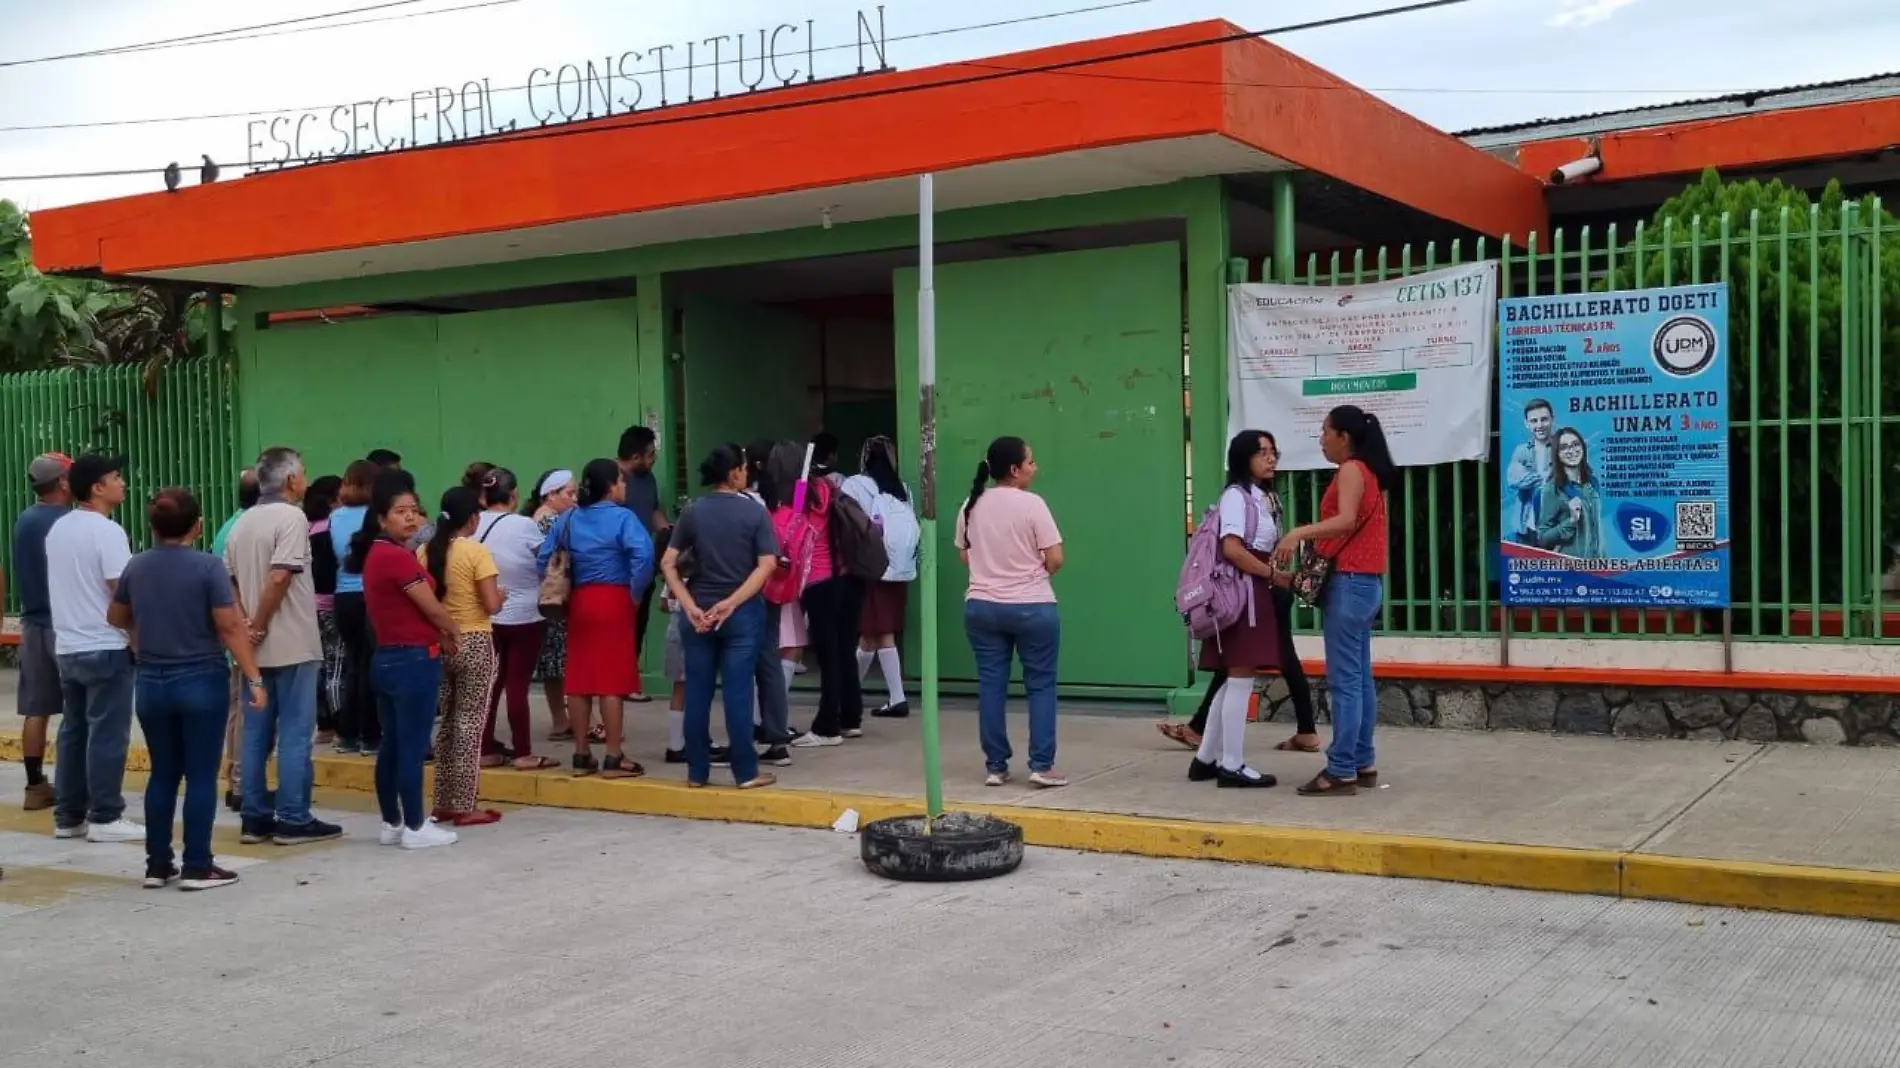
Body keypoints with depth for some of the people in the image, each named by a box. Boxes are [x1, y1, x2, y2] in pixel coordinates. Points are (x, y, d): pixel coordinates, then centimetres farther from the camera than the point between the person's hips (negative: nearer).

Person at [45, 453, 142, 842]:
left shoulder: (57, 529, 12)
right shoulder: (106, 531, -15)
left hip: (67, 647, 8)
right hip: (105, 648, -8)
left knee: (73, 731, 12)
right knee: (107, 734, -3)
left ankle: (67, 816, 16)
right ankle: (104, 818, 0)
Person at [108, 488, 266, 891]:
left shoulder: (136, 567, 4)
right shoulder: (208, 566, -12)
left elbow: (116, 618, 20)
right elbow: (231, 628, -15)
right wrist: (253, 679, -12)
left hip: (152, 683, 5)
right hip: (200, 682, -5)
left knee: (162, 774, 13)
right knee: (201, 775, 1)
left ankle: (157, 864, 16)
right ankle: (197, 867, 3)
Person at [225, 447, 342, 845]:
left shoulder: (243, 523, 13)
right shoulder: (292, 517, -11)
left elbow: (226, 581, 11)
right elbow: (278, 579, -21)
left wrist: (246, 625, 3)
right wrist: (258, 628, -12)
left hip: (259, 646, 8)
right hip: (292, 644, -7)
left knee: (256, 733, 9)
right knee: (295, 733, -2)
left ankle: (256, 817, 13)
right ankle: (293, 819, 0)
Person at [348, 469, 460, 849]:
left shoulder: (375, 554, 11)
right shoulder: (398, 557, -17)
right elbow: (433, 610, -11)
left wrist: (439, 634, 7)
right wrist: (453, 633, 8)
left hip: (386, 658, 10)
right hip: (413, 661, -10)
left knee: (392, 745, 14)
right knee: (413, 747, -3)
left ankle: (391, 824, 22)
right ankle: (415, 828, 3)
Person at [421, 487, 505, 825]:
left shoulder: (424, 552, 3)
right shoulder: (476, 551, -12)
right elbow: (492, 605, -15)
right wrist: (501, 594, 6)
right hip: (474, 644, -5)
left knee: (446, 722, 14)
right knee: (469, 723, 0)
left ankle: (444, 803, 17)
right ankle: (465, 806, 2)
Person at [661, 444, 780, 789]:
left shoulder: (693, 512, 3)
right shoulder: (754, 512, -4)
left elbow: (668, 563, -3)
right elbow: (766, 565, -12)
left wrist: (690, 606, -8)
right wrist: (731, 602, -13)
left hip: (699, 613, 3)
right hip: (742, 613, -3)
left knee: (697, 693, 7)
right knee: (738, 692, 0)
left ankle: (697, 771, 12)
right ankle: (746, 772, 4)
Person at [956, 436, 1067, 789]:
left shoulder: (971, 506, 4)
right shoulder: (1031, 504, -12)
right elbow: (1055, 559, -12)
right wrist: (1033, 571, 7)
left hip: (981, 607, 5)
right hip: (1033, 608, -5)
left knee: (991, 686, 7)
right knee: (1040, 685, 4)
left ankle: (996, 766, 11)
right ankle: (1042, 766, 2)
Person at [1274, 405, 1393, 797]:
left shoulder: (1351, 470, -11)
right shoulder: (1369, 471, 18)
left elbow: (1346, 521, -27)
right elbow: (1356, 526, 12)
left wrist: (1298, 533, -37)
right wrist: (1310, 542, 6)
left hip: (1349, 581, -10)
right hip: (1366, 581, 10)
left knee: (1343, 680, -9)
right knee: (1360, 677, 11)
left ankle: (1341, 771, -9)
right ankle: (1363, 764, 15)